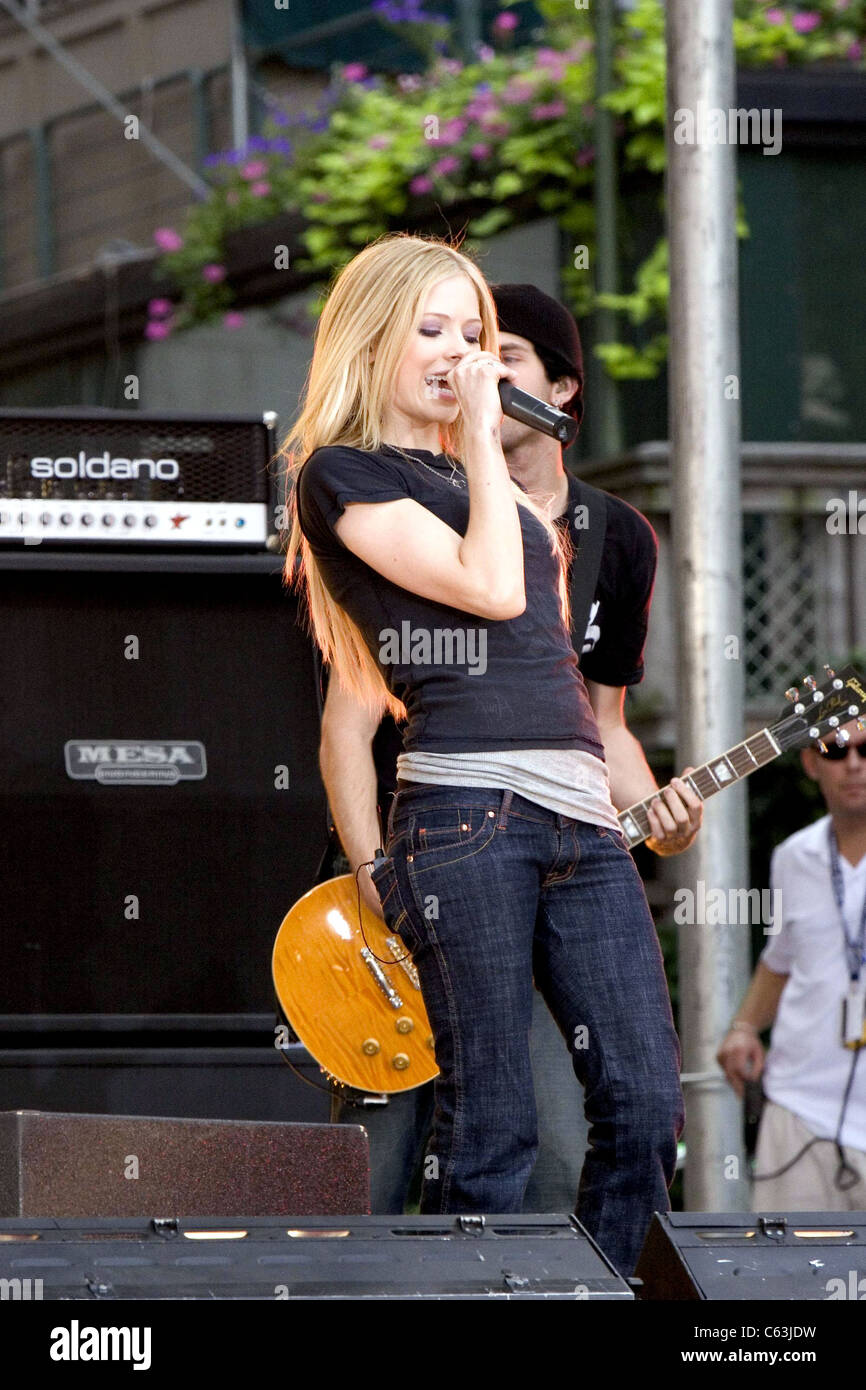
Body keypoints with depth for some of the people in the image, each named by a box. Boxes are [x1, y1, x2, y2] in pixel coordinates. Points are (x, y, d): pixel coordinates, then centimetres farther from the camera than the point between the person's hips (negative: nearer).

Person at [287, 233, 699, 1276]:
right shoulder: (342, 474, 2)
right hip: (468, 815, -7)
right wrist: (482, 439, -1)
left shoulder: (472, 478, 26)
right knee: (492, 1125, -8)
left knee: (645, 1104, -2)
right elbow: (491, 589, -9)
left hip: (582, 816, 7)